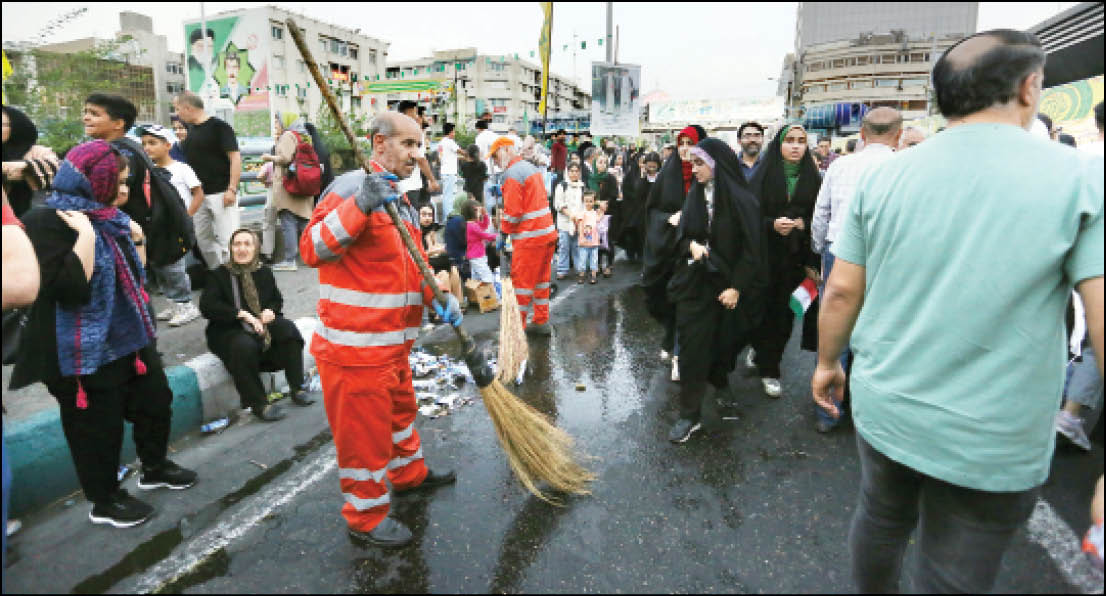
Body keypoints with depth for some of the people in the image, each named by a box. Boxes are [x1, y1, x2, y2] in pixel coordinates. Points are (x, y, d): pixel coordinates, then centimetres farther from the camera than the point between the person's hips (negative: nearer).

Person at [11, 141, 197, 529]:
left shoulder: (111, 218, 8)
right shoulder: (48, 222, -17)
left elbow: (135, 275, 16)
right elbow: (69, 287, -29)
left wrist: (137, 239, 2)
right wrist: (86, 235, -29)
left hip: (130, 337, 9)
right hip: (86, 351, -8)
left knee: (155, 400, 19)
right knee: (98, 427, 6)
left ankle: (155, 468, 39)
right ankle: (104, 501, 25)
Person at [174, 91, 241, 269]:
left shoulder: (219, 127, -6)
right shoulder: (190, 130, 15)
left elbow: (235, 158, -12)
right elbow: (187, 161, 23)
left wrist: (232, 189, -19)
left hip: (221, 193, -8)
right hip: (197, 195, 8)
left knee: (227, 240, -9)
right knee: (203, 240, 11)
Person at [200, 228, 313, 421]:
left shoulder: (264, 272, 11)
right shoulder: (220, 275, 0)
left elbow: (277, 299, 22)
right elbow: (207, 307, -11)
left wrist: (270, 311, -4)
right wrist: (242, 314, -22)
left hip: (262, 324, 4)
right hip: (229, 331, -4)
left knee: (288, 329, -25)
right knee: (245, 347, -36)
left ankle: (297, 389, -19)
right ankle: (258, 404, -26)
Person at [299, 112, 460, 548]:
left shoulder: (400, 200, 15)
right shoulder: (352, 186, -15)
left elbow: (413, 264, 18)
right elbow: (312, 249, -26)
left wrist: (439, 298, 1)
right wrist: (359, 207, -37)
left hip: (393, 341, 10)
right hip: (355, 345, -9)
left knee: (400, 409, 27)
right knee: (363, 430, 5)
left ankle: (409, 473, 49)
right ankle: (365, 516, 24)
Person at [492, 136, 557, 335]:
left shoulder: (512, 173, -13)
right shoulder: (531, 167, 16)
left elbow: (512, 211, -18)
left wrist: (503, 233, -6)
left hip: (529, 237, -9)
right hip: (548, 232, 9)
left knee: (522, 281, -1)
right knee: (541, 279, 15)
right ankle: (541, 322, 23)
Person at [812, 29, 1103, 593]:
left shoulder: (883, 178, -4)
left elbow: (841, 291, -1)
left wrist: (826, 363, 14)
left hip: (884, 411, 3)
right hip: (993, 447, -2)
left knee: (880, 520, 27)